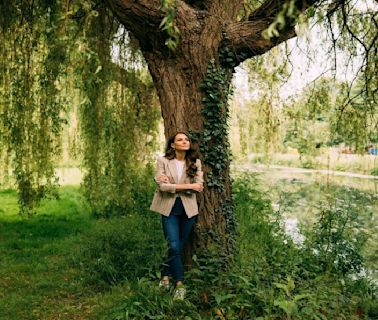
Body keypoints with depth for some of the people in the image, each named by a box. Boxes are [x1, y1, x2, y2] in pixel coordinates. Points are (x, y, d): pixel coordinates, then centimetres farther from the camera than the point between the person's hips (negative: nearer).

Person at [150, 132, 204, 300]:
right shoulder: (163, 161, -5)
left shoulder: (195, 162, 1)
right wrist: (188, 186, -17)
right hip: (169, 208, -2)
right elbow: (162, 186, -15)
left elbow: (198, 186, -9)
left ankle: (166, 276, 26)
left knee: (179, 246, 9)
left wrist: (172, 183, -16)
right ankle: (179, 284, 5)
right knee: (174, 246, -9)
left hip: (188, 208, 3)